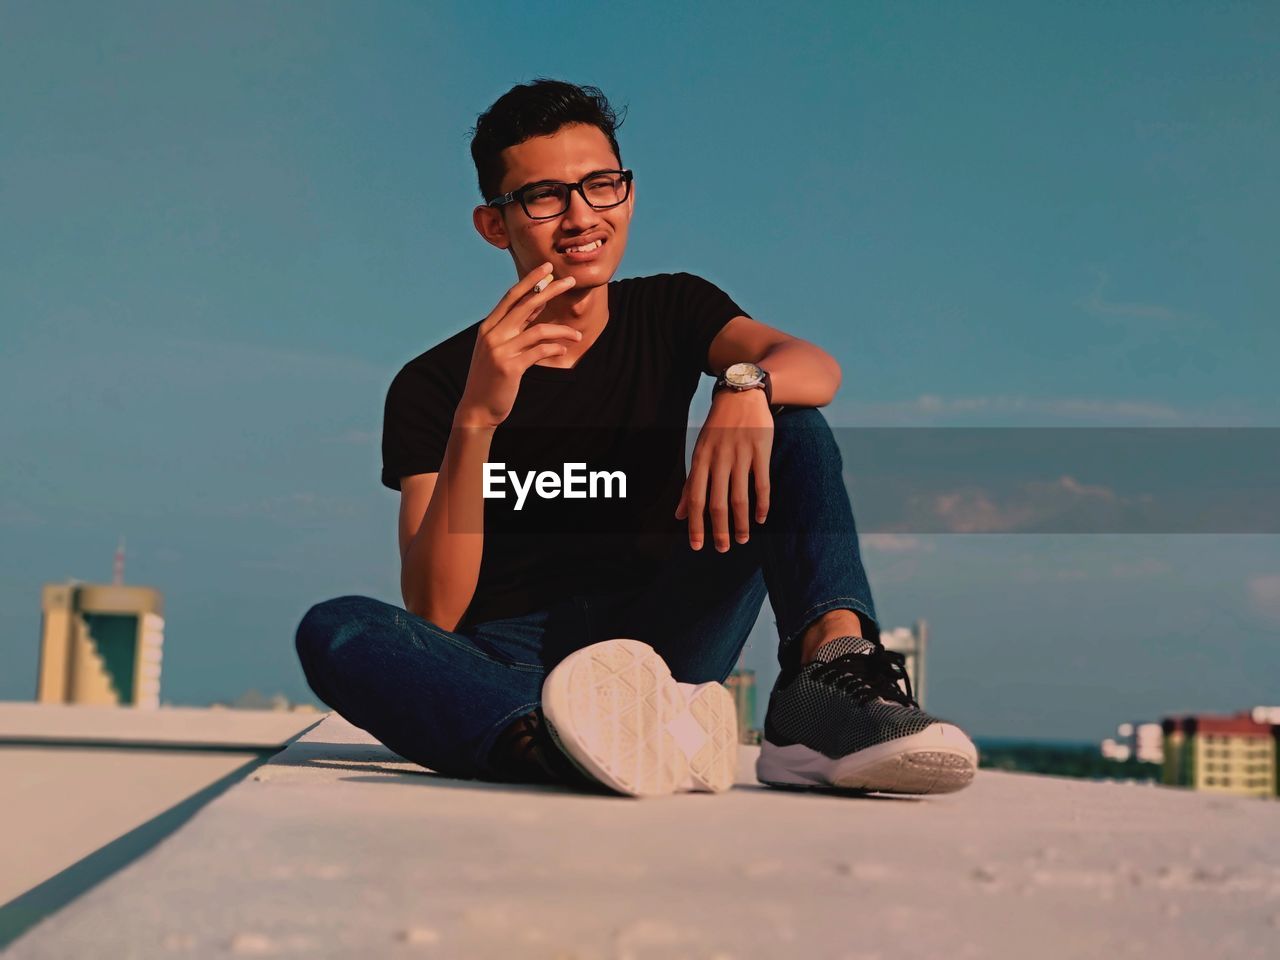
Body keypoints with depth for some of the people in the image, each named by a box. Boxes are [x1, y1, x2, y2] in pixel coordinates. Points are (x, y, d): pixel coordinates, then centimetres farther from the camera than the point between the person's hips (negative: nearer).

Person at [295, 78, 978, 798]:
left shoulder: (669, 312, 9)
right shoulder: (433, 386, -2)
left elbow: (816, 368, -11)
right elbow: (434, 614, -13)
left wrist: (746, 386, -35)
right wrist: (477, 419, -25)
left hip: (656, 645, 2)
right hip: (504, 666, -2)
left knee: (794, 427, -11)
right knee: (334, 629, -32)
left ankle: (834, 666, -38)